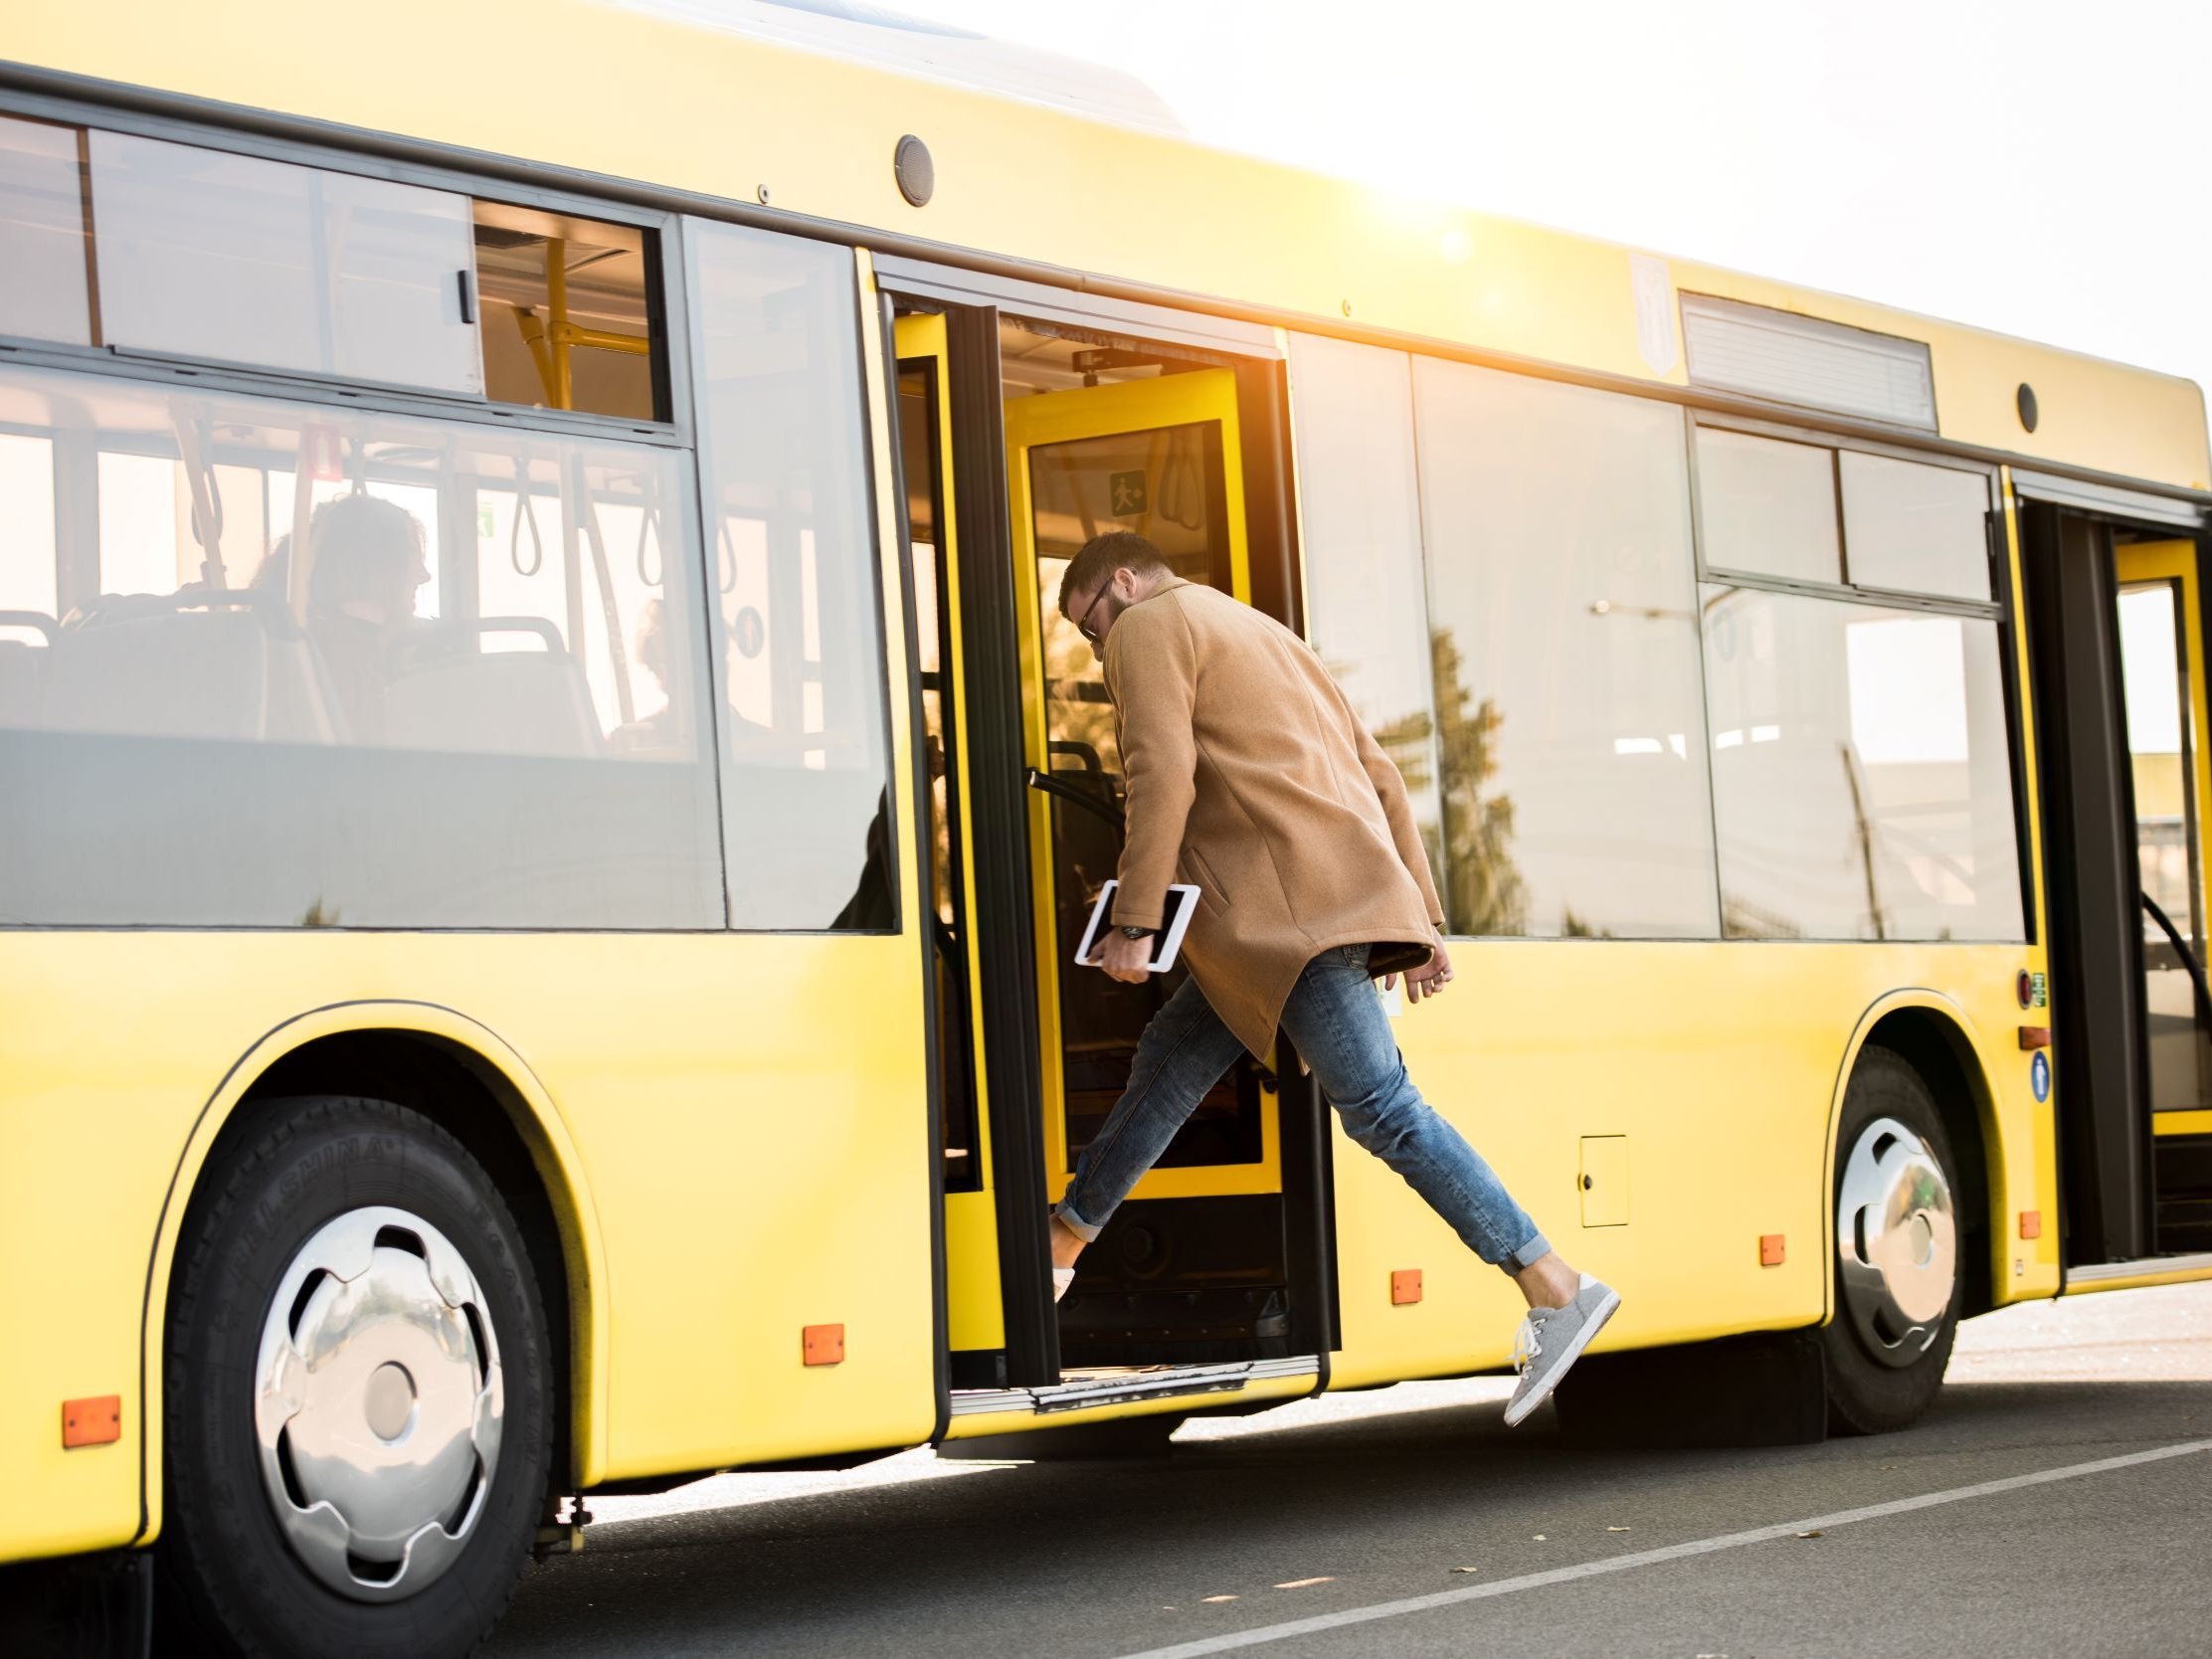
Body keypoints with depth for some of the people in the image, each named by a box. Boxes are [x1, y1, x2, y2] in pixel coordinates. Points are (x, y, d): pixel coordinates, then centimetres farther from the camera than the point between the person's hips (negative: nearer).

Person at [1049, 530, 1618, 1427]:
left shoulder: (1150, 626, 3)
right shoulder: (1261, 633, 30)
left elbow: (1163, 775, -13)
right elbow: (1379, 775, 24)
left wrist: (1134, 922, -13)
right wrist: (1422, 918, 21)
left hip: (1296, 908, -10)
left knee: (1379, 1106, -13)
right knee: (1169, 1059, 17)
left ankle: (1556, 1291, -16)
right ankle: (1056, 1249, 26)